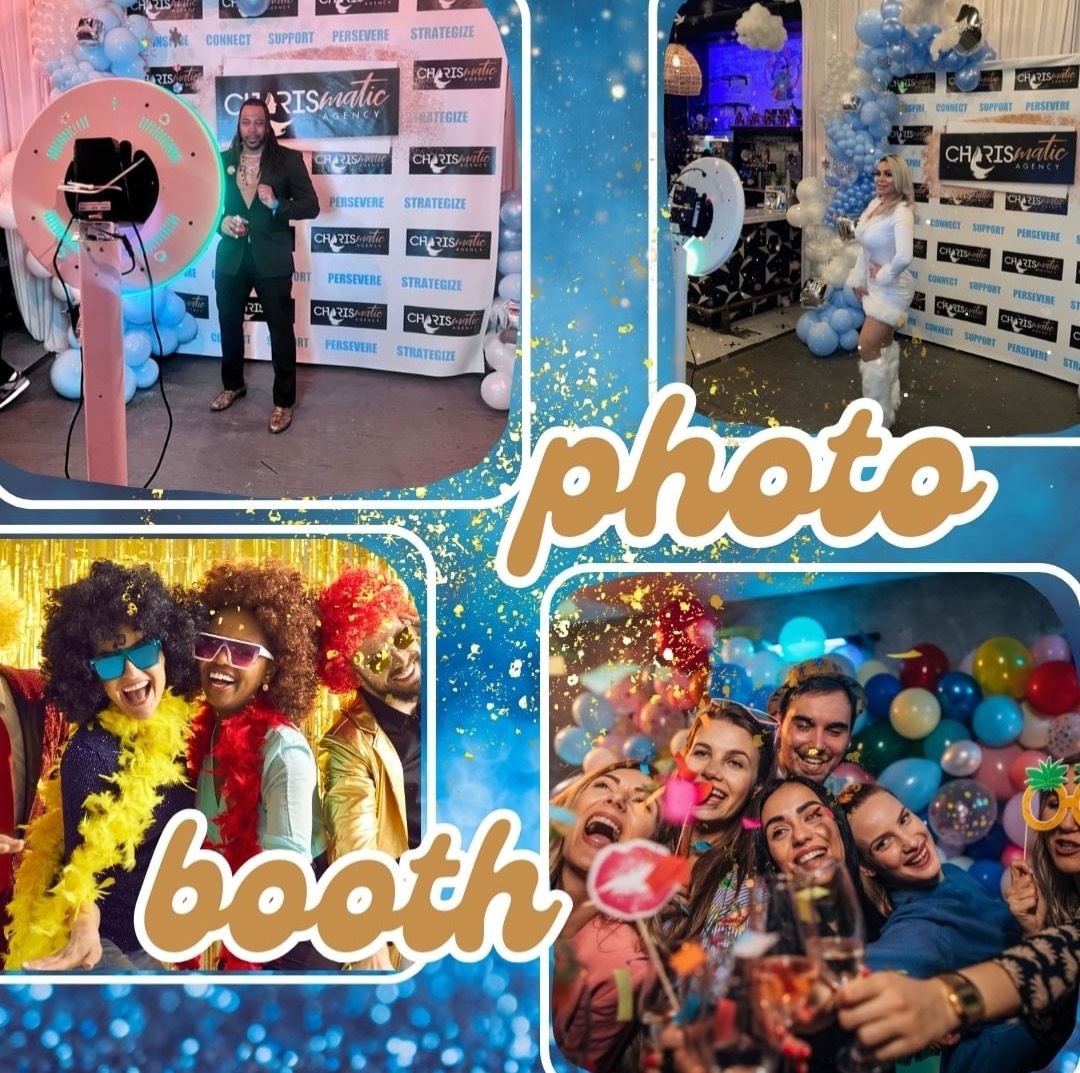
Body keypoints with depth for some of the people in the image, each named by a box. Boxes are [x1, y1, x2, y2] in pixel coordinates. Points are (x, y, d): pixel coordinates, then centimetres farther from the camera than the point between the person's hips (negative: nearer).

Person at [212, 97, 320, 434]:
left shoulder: (288, 159, -4)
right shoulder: (222, 161, 6)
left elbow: (311, 206, -8)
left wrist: (277, 204, -23)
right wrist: (221, 222, -10)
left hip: (272, 260, -3)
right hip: (231, 258, 4)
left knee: (281, 331, 1)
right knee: (229, 326, 17)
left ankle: (284, 402, 12)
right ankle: (232, 385, 38)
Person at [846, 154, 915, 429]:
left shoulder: (901, 212, -25)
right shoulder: (875, 203, 2)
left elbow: (904, 257, -39)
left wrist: (884, 275, -23)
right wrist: (859, 279, 8)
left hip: (890, 289, -9)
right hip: (874, 286, 9)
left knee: (868, 347, -9)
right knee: (884, 344, 20)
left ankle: (878, 418, 1)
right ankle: (889, 401, 36)